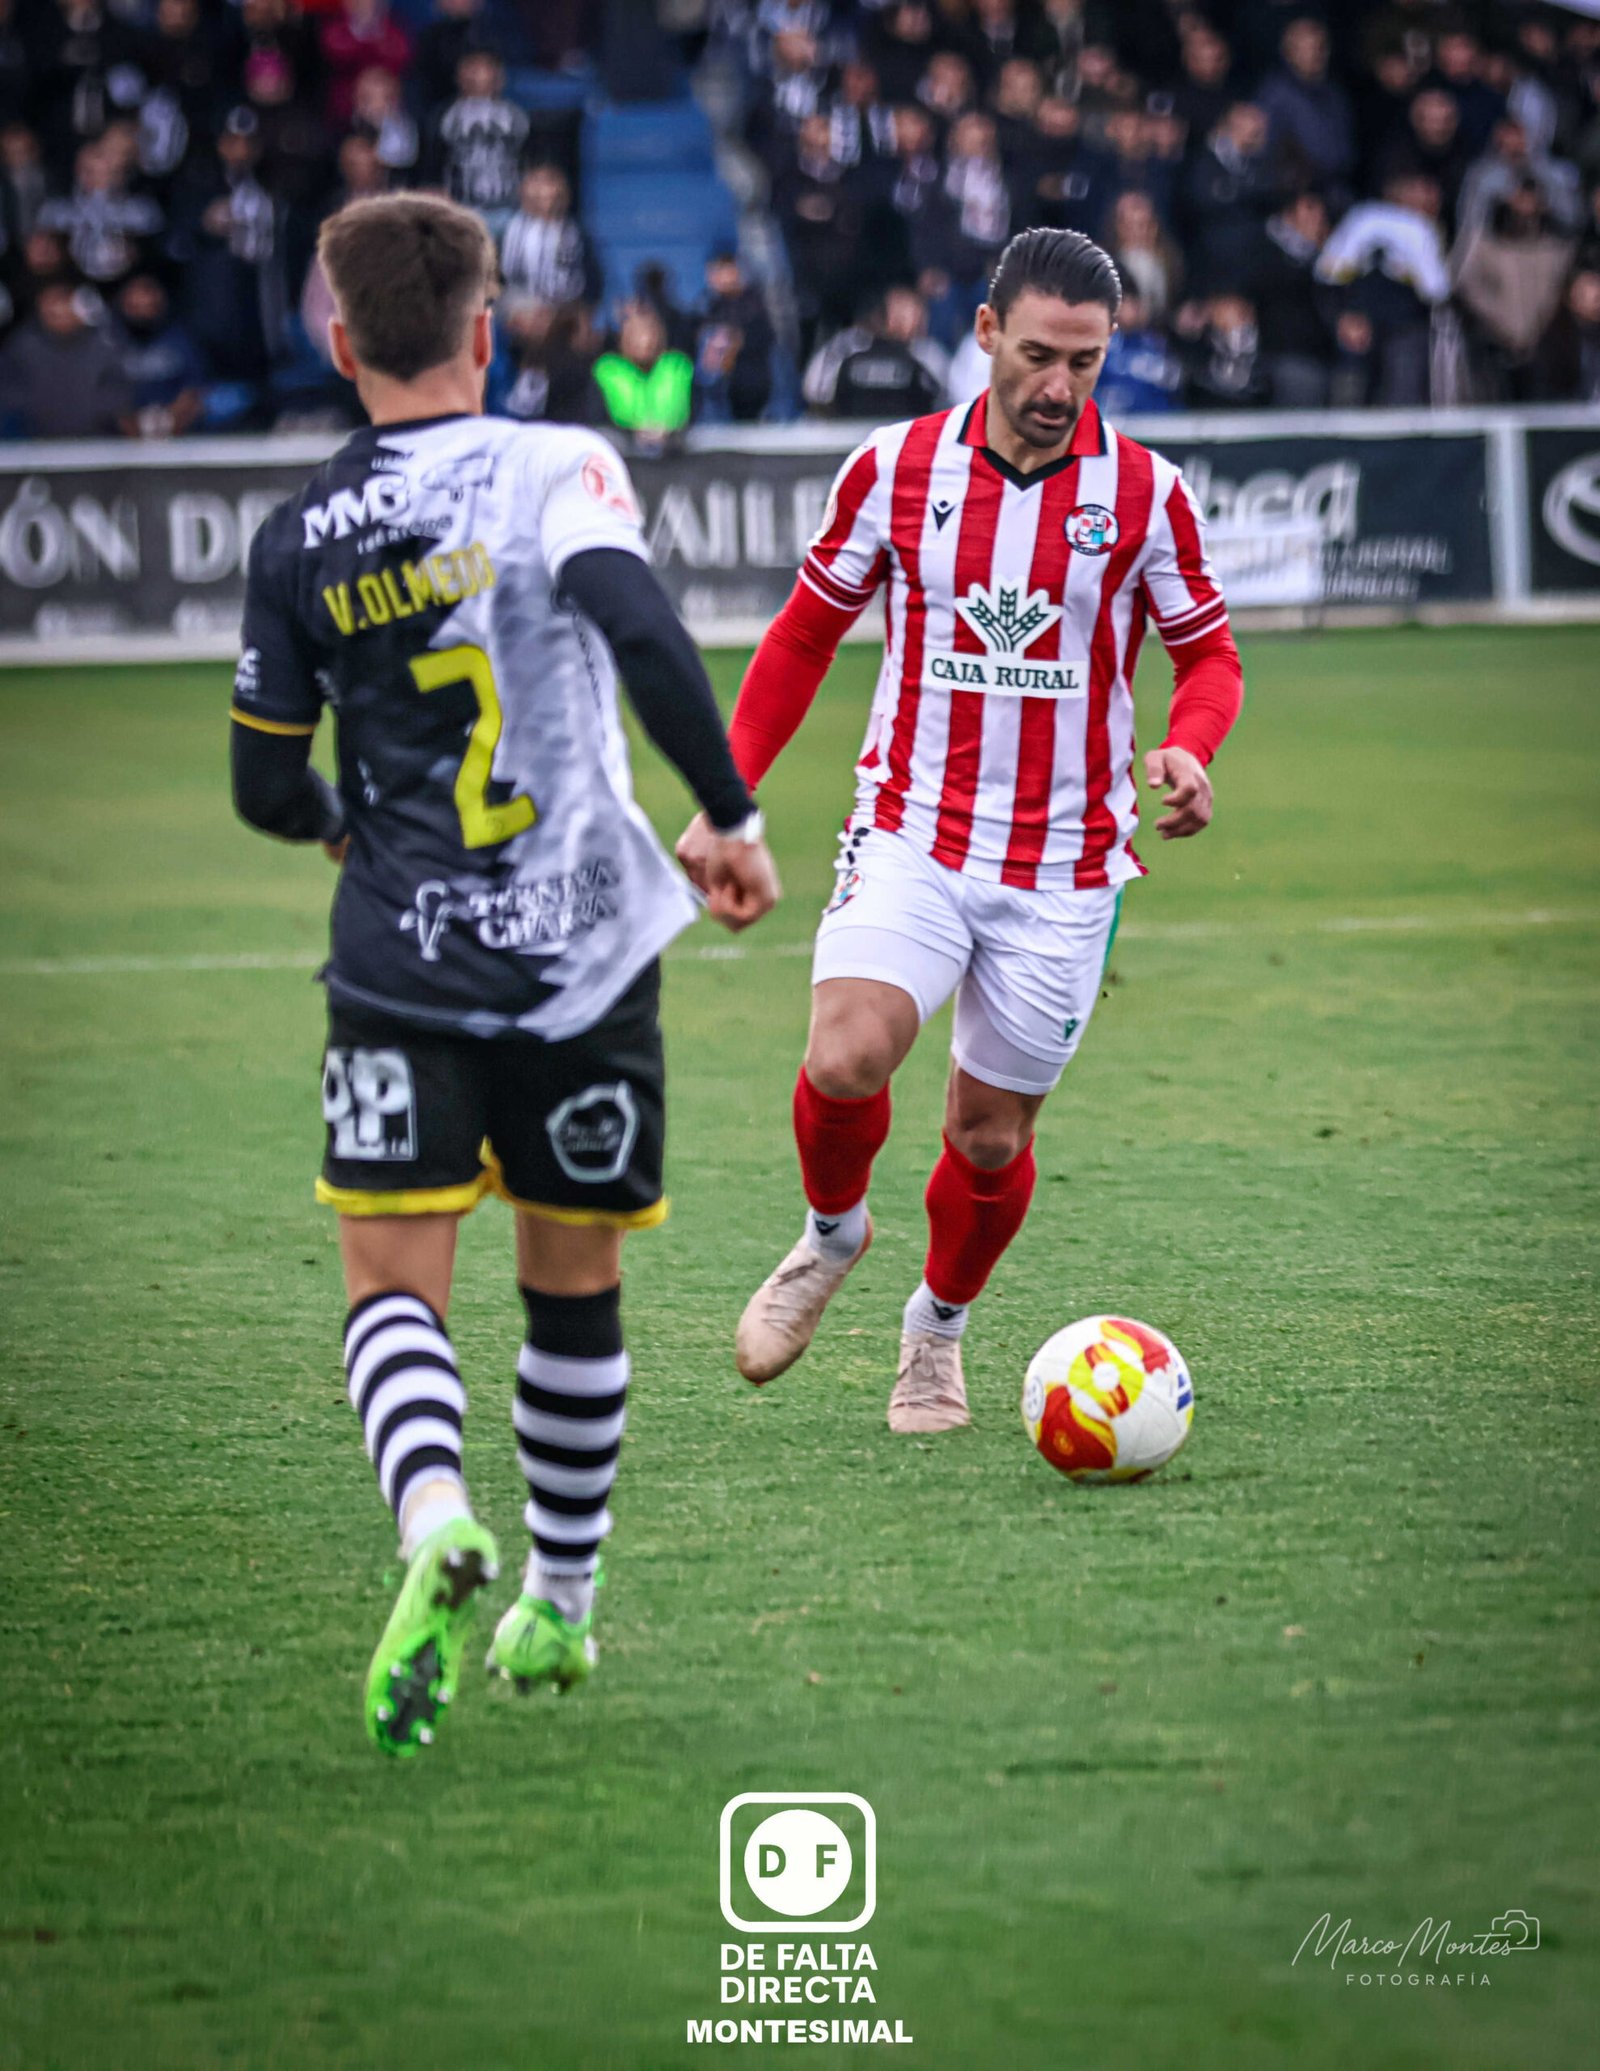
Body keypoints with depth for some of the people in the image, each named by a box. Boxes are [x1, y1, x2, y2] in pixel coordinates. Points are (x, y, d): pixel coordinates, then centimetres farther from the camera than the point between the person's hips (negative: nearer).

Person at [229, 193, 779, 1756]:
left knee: (394, 1286, -3)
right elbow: (640, 631, -23)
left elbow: (267, 790, 8)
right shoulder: (555, 467, -5)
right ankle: (561, 1605, 26)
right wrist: (731, 814, -14)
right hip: (583, 953, 0)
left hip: (397, 969, 0)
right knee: (572, 1288, 15)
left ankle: (436, 1519, -32)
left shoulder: (301, 537, 3)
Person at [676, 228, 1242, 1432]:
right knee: (847, 1060, -23)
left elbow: (1211, 655, 6)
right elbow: (805, 635, 9)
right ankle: (832, 1234, 9)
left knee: (991, 1134, 5)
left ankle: (939, 1327, 33)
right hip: (911, 834, 0)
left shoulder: (1144, 493, -4)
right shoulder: (896, 469, -2)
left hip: (1062, 868, 0)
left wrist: (1187, 750, -16)